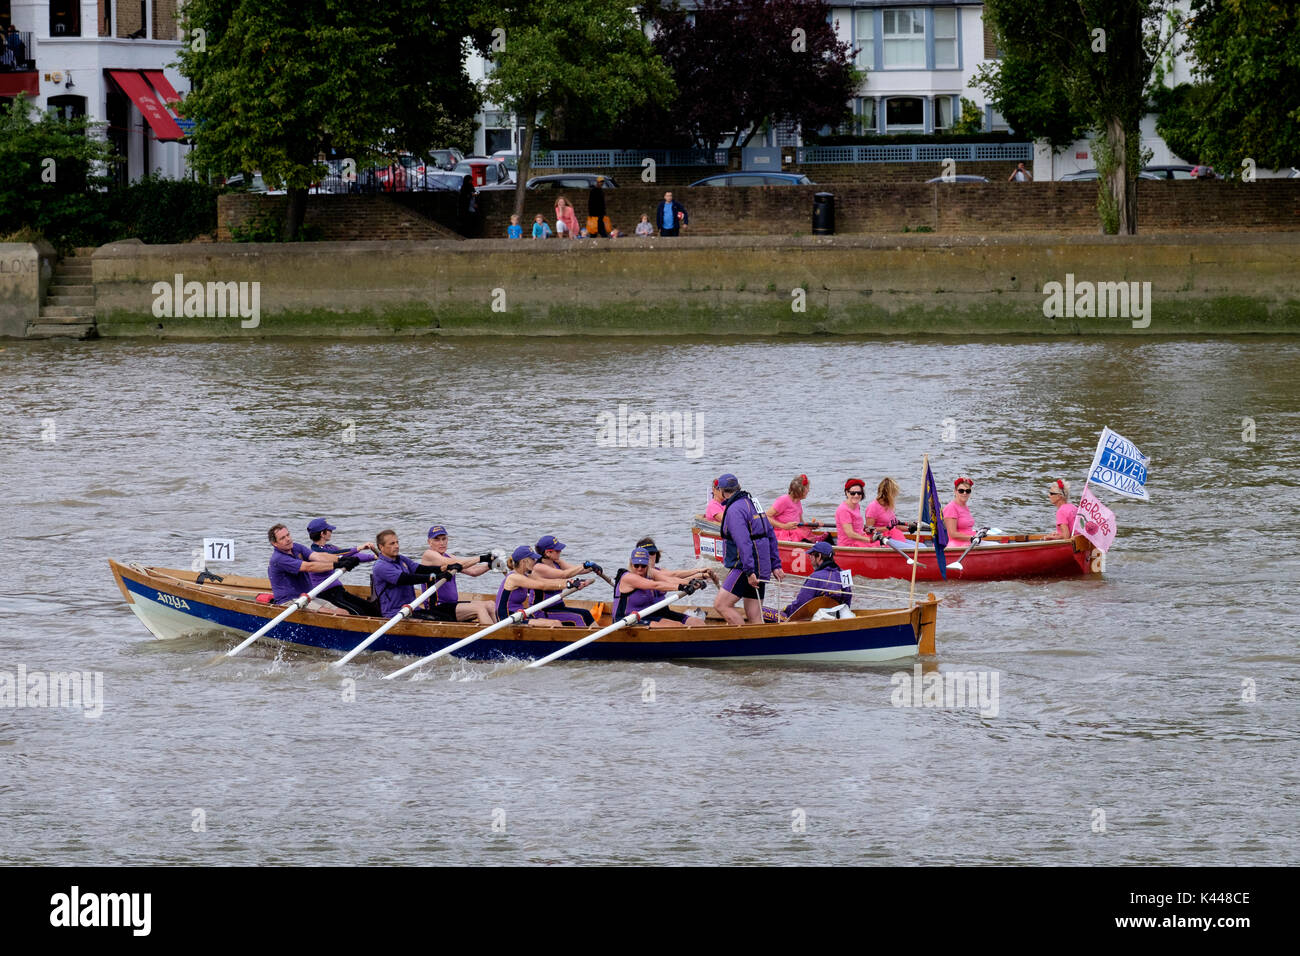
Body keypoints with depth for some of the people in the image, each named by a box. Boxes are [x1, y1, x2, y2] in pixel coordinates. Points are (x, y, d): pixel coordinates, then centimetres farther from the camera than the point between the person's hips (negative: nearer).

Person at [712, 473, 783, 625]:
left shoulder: (734, 510, -13)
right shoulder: (753, 503, 18)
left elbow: (743, 543, -23)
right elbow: (771, 536, 21)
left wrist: (749, 572, -26)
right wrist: (775, 565, 21)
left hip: (746, 568, -9)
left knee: (721, 604, -10)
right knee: (755, 619, 8)